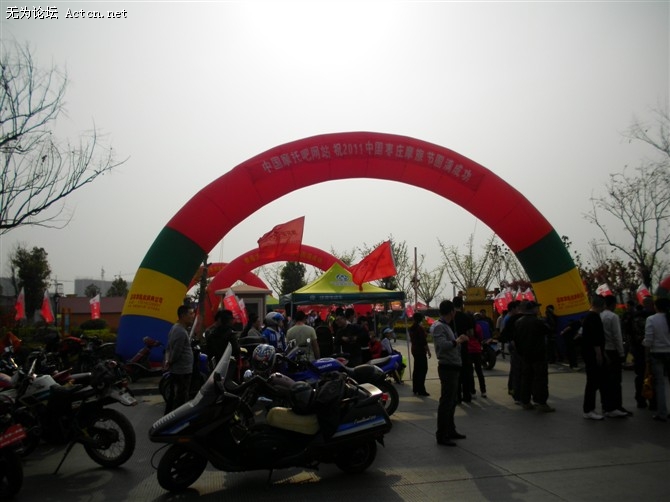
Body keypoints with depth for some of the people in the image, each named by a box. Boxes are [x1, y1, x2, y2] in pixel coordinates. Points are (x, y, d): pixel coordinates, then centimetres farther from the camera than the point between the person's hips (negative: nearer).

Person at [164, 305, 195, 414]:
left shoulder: (175, 328, 11)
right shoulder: (181, 332, -23)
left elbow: (169, 348, 15)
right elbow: (176, 352, -22)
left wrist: (167, 360, 5)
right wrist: (170, 362, -5)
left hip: (176, 369, 11)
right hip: (182, 371, -11)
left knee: (173, 396, 18)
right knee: (181, 398, -4)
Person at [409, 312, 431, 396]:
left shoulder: (411, 328, 8)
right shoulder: (420, 328, -16)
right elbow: (424, 341, -17)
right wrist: (428, 351, -11)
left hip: (414, 350, 8)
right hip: (421, 351, -8)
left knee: (417, 369, 13)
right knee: (423, 370, -7)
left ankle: (415, 389, 17)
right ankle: (421, 390, -9)